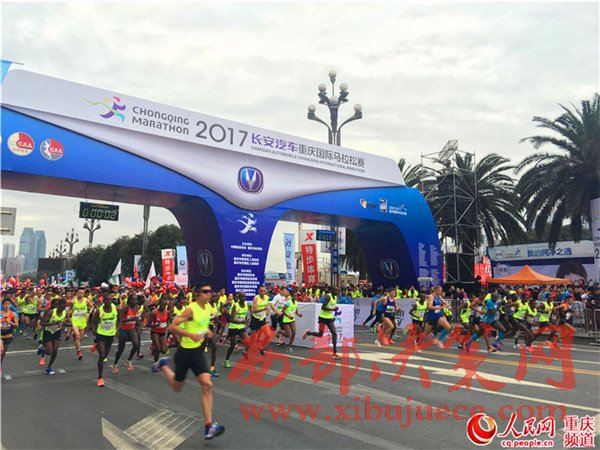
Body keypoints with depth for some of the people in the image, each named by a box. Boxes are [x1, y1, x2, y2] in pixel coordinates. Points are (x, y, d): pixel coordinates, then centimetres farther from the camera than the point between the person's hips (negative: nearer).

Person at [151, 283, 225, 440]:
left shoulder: (209, 308, 2)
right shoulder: (191, 309, -20)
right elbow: (172, 327, -22)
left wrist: (207, 331, 4)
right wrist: (191, 335, -32)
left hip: (198, 351, 5)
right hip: (185, 351, -5)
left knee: (207, 385, -10)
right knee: (177, 387, 15)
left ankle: (208, 427, -8)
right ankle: (163, 365, 44)